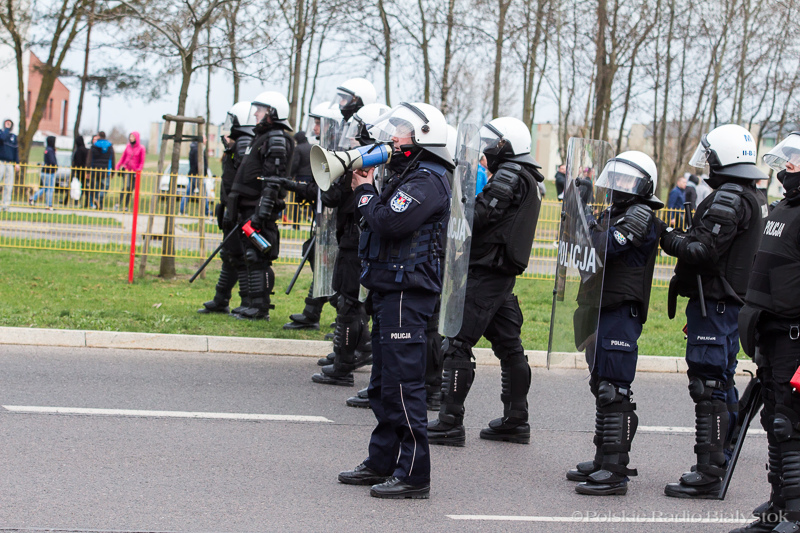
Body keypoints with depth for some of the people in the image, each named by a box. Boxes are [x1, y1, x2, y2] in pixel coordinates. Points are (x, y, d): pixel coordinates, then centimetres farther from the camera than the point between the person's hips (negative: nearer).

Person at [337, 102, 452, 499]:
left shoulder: (426, 181, -14)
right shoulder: (409, 176, 19)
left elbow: (387, 222, -25)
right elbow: (381, 221, 18)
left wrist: (365, 191, -8)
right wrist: (365, 190, 5)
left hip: (407, 295, -11)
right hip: (389, 291, 11)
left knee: (403, 384, -9)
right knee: (384, 384, 16)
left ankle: (413, 474, -6)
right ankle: (382, 462, 25)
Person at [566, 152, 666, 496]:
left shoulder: (640, 216, -12)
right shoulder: (616, 212, 19)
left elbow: (605, 246, -23)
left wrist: (590, 225, -8)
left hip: (621, 313, -10)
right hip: (603, 311, 10)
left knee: (614, 391, -11)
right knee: (602, 386, 15)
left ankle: (615, 472, -10)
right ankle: (603, 461, 24)